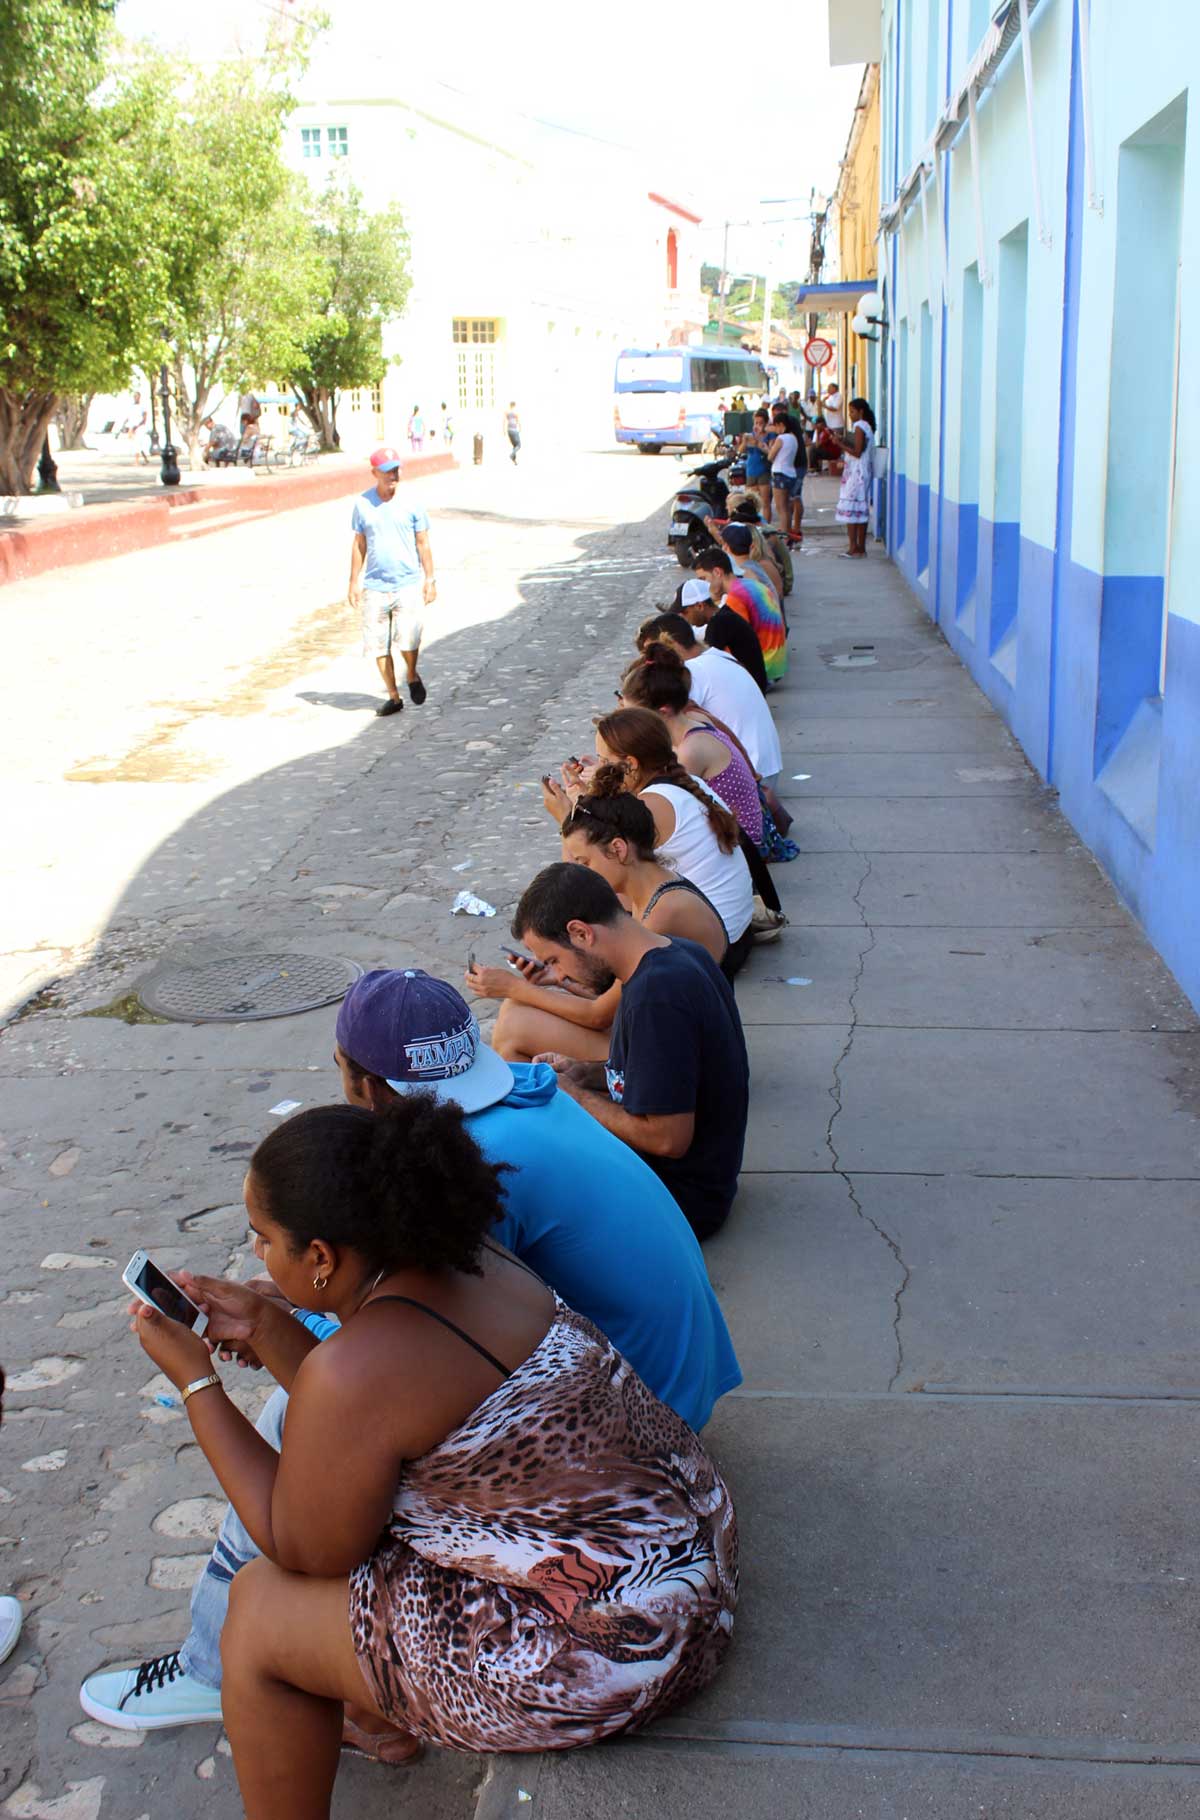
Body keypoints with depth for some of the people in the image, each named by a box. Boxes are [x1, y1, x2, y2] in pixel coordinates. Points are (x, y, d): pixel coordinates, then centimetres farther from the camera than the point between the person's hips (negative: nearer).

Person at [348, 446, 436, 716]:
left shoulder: (411, 502, -1)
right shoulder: (362, 503, 3)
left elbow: (423, 543, 4)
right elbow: (359, 544, 11)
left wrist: (430, 579, -1)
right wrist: (354, 581, 8)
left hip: (408, 584, -2)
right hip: (374, 586, 2)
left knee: (408, 638, -16)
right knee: (378, 644, 3)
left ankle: (412, 675, 15)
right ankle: (393, 696, 17)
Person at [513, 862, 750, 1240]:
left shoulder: (655, 996, -29)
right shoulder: (681, 954, 1)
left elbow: (668, 1139, -27)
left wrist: (573, 1095, -15)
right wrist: (586, 1073, 3)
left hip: (683, 1196, -10)